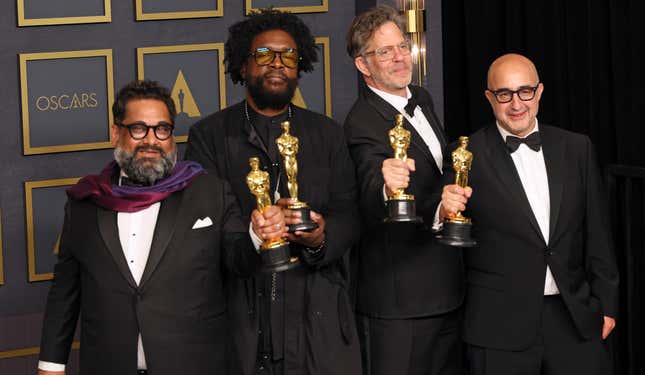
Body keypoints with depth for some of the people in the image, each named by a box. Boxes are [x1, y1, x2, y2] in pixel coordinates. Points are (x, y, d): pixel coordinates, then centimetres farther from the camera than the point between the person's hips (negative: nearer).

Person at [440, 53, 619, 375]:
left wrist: (606, 303, 10)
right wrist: (446, 210, -28)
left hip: (577, 318, 3)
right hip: (500, 325, -3)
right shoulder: (467, 155, -3)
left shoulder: (576, 149, 8)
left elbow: (596, 231, 11)